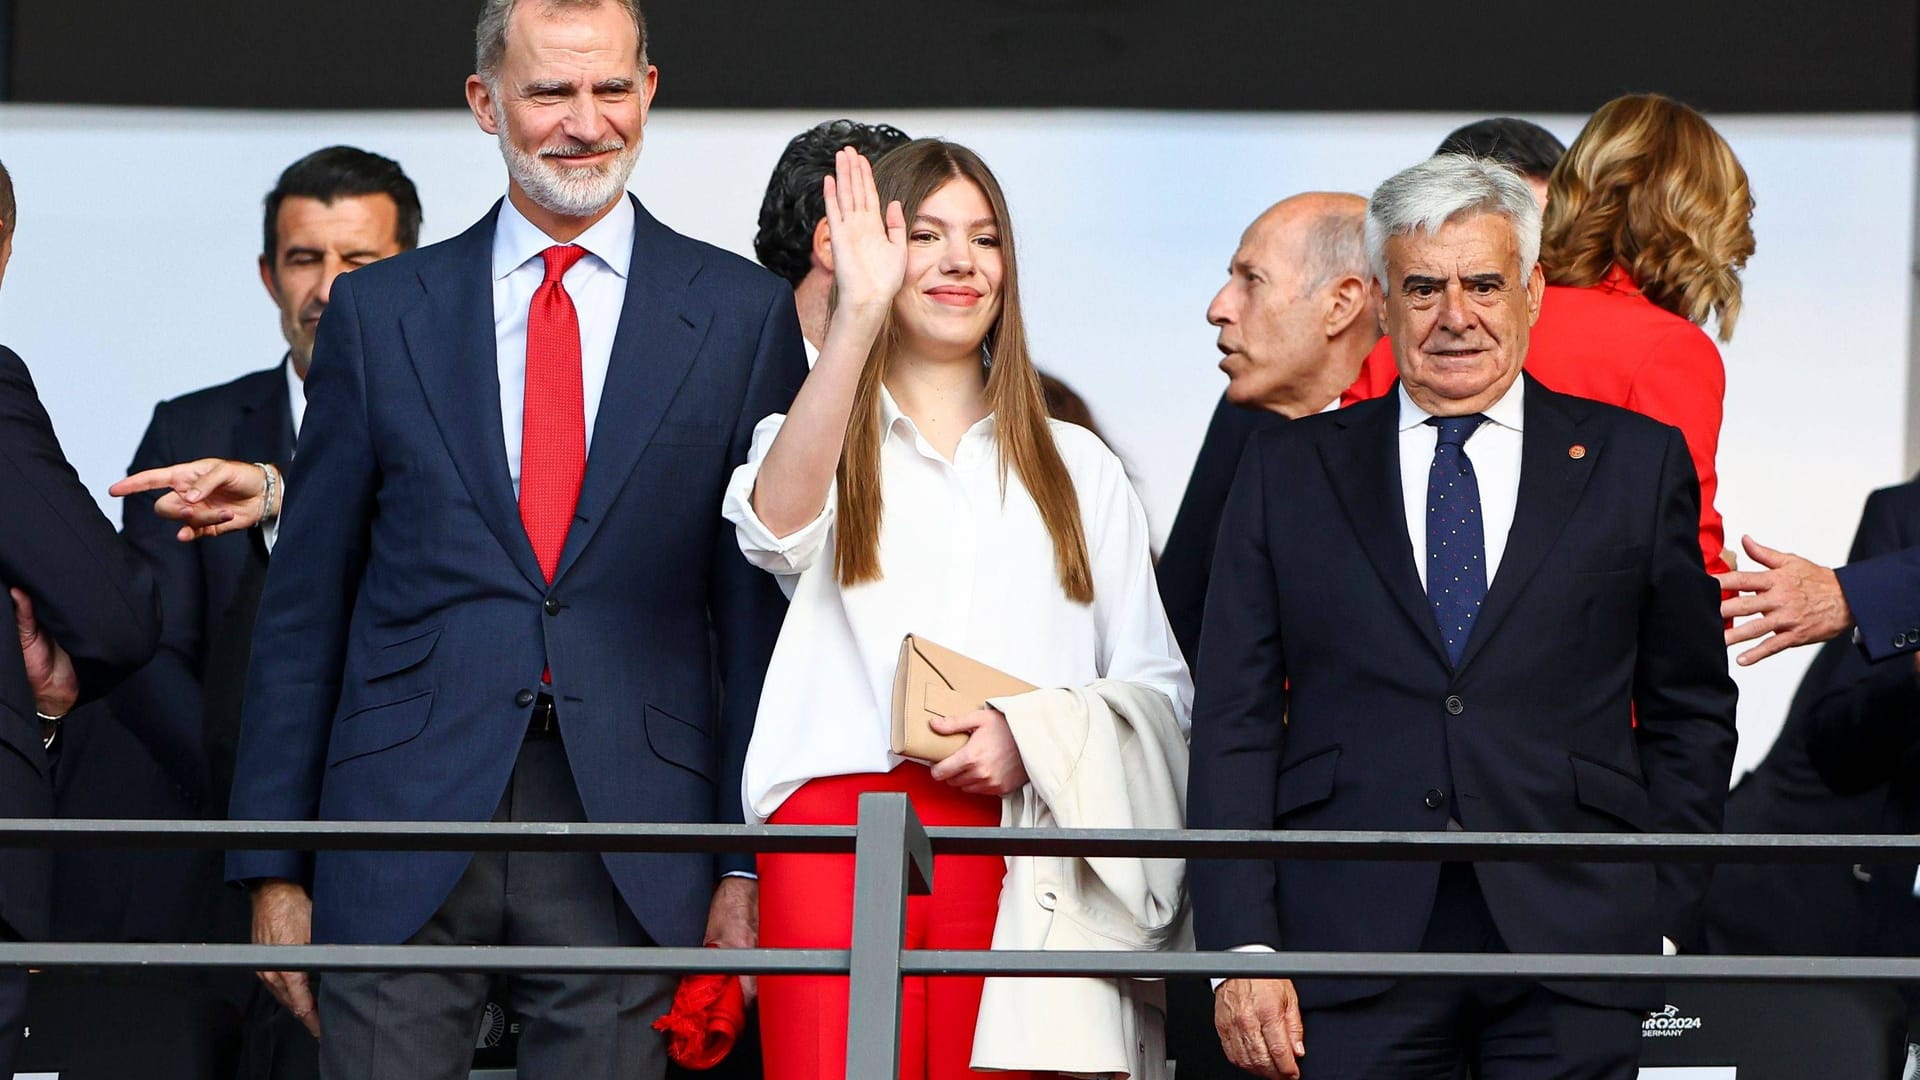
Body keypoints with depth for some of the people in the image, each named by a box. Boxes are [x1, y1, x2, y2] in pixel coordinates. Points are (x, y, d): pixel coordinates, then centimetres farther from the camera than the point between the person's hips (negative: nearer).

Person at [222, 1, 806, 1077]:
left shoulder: (743, 316, 7)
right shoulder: (379, 313, 9)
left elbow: (764, 609, 5)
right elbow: (304, 609, 10)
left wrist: (750, 866, -2)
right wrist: (275, 865, 4)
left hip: (630, 841, -1)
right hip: (406, 826, 1)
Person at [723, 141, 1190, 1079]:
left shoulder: (1078, 469, 21)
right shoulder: (825, 446, 15)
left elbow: (1157, 688, 15)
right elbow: (777, 525, -11)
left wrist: (1035, 736, -7)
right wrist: (858, 314, -21)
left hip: (1019, 847, 2)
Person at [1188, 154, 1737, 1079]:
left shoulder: (1636, 463, 10)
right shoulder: (1287, 472, 11)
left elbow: (1691, 713, 13)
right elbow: (1233, 723, 6)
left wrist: (1662, 916, 4)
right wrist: (1242, 946, -3)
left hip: (1572, 956, 0)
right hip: (1350, 954, 0)